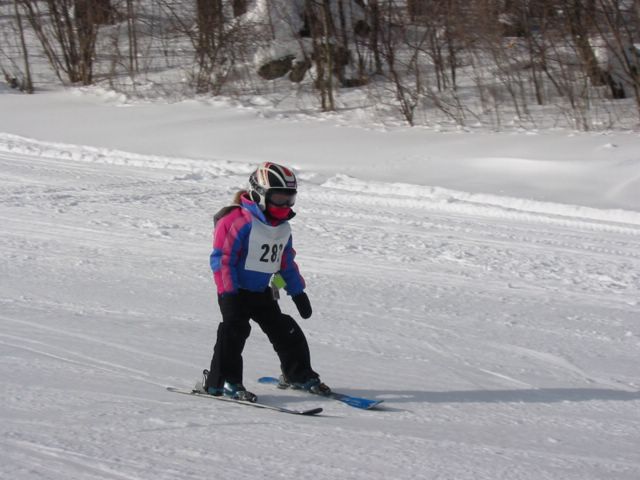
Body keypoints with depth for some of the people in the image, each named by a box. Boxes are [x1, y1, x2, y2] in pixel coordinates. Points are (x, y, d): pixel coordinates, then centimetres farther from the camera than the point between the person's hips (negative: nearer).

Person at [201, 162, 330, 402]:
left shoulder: (283, 228, 7)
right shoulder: (240, 222, -19)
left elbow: (287, 263, 20)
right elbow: (222, 258, -21)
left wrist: (298, 292, 18)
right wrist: (228, 293, -25)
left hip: (262, 292, 7)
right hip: (236, 291, -7)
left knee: (286, 331, 10)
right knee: (235, 330, -21)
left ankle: (298, 374, 26)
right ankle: (221, 381, -16)